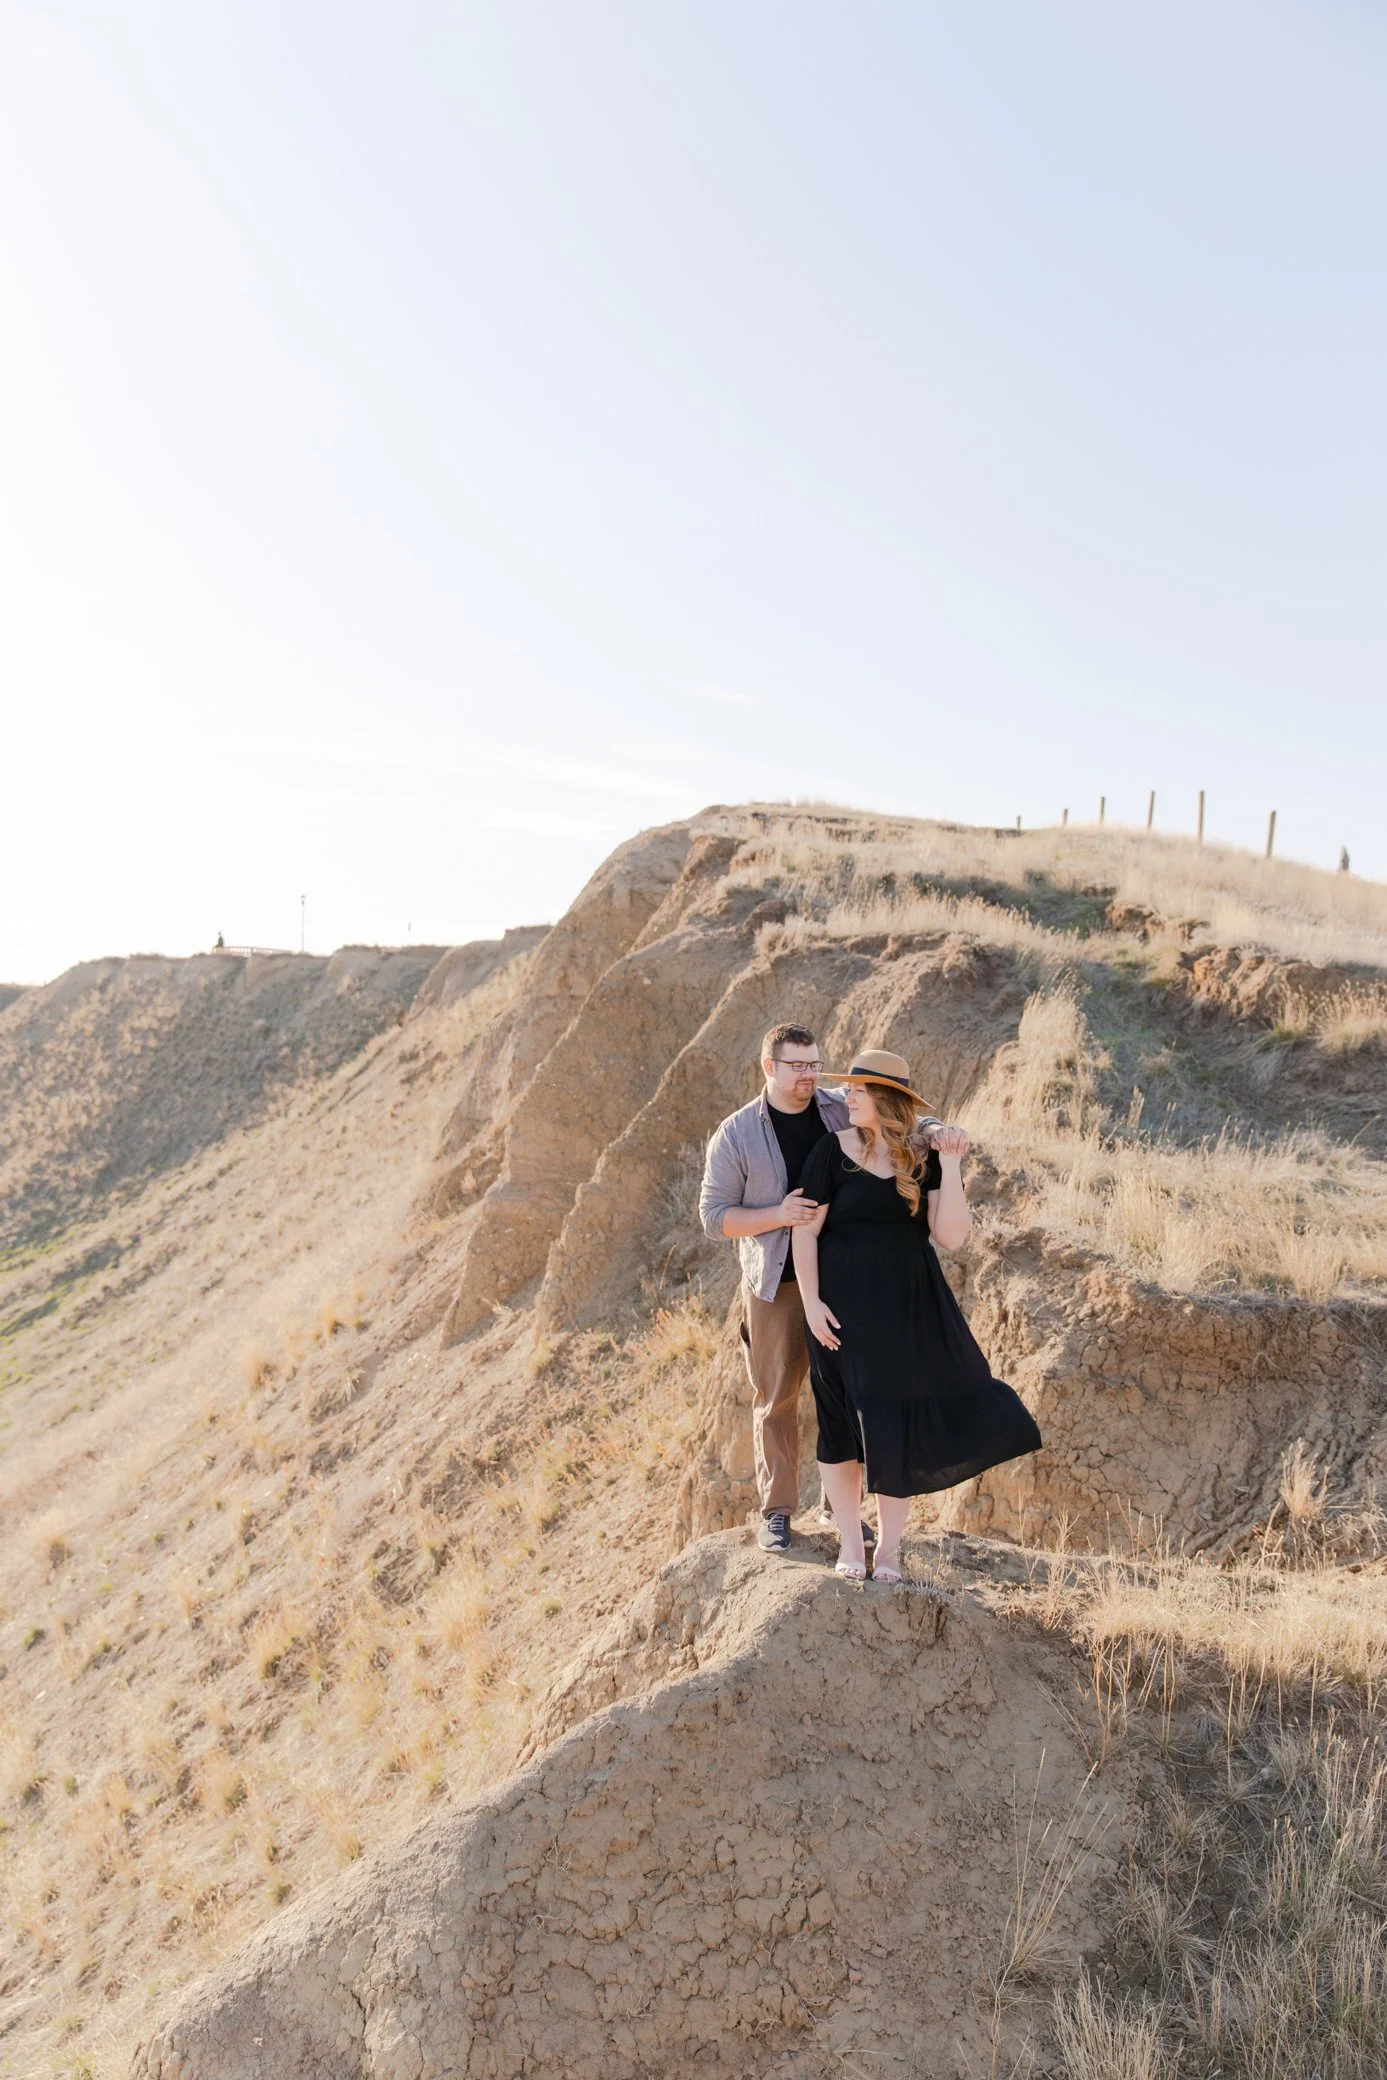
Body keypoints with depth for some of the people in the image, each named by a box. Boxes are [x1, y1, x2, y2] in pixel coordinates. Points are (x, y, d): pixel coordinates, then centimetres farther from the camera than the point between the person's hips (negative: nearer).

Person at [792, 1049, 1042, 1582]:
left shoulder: (925, 1158, 0)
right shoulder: (833, 1151, -5)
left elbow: (952, 1236, -8)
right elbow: (805, 1231, -4)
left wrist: (950, 1166, -16)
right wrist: (811, 1302, -12)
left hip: (910, 1306, 2)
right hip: (845, 1307, -2)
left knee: (901, 1422, 6)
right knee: (844, 1421, 7)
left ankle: (889, 1545, 23)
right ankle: (850, 1543, 24)